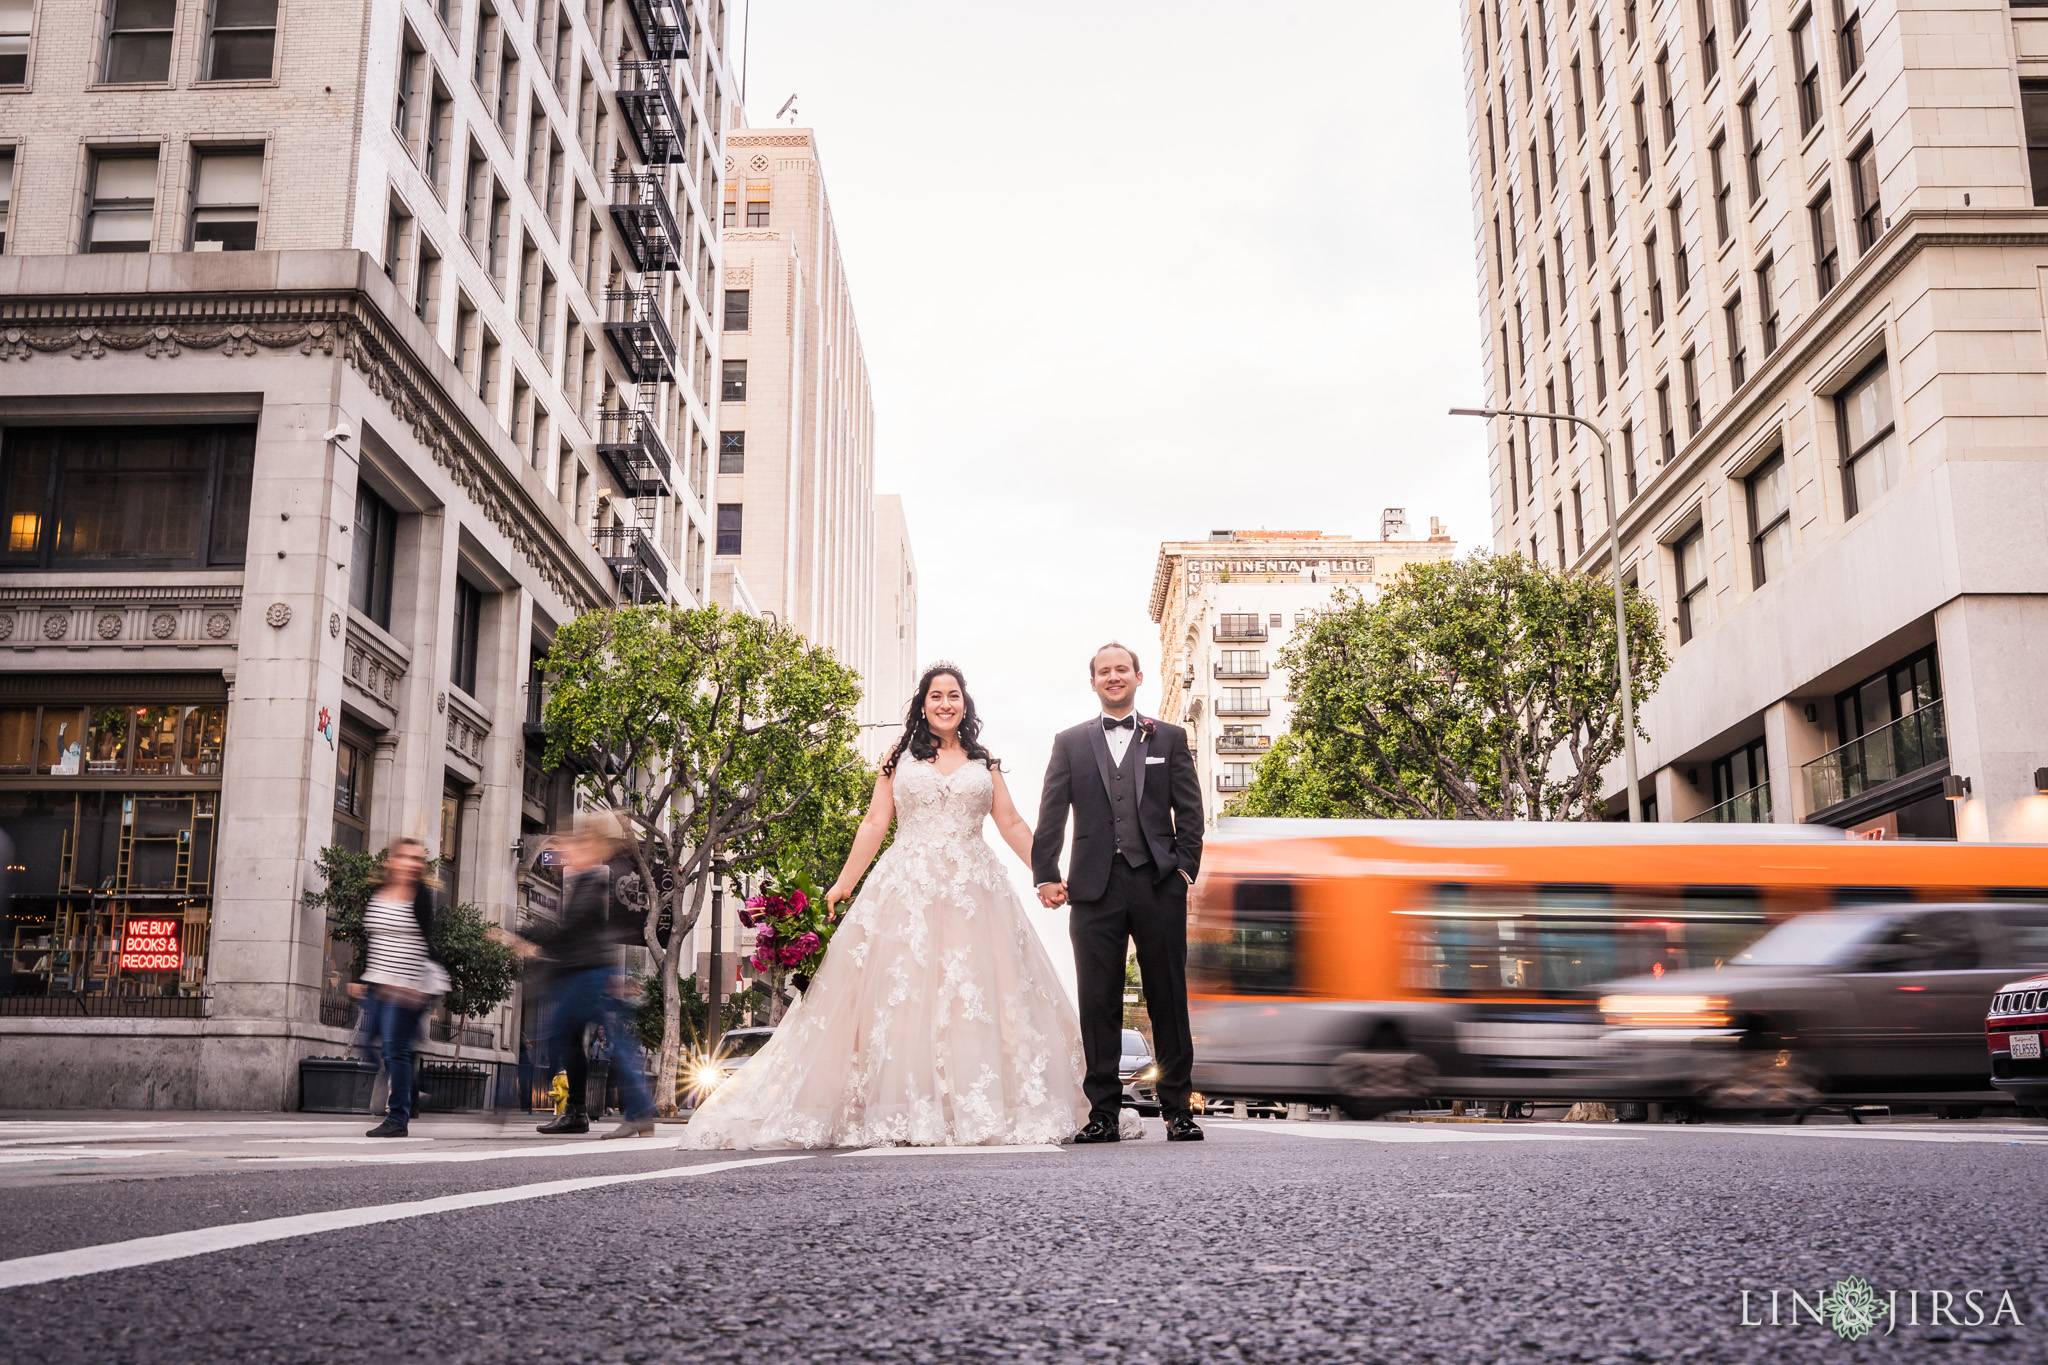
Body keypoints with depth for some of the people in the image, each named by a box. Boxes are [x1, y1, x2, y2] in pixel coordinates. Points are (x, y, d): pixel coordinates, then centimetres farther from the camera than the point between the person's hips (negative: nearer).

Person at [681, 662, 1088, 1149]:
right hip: (906, 886, -1)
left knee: (977, 997, -5)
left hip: (973, 888, 1)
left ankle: (980, 1110, -1)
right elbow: (874, 824, 9)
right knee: (900, 994, -7)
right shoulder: (900, 757, 12)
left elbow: (1012, 826, 12)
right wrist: (844, 883, 4)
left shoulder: (984, 763, 15)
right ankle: (903, 1115, -5)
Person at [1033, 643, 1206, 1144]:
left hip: (1158, 883, 0)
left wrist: (1185, 868, -2)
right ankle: (1103, 1114, 7)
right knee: (1098, 1004, 1)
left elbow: (1189, 810, 8)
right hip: (1095, 887, 1)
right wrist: (1046, 875, -2)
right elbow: (1051, 815, 7)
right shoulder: (1070, 742, 13)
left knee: (1168, 1000, 3)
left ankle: (1177, 1109, 11)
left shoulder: (1169, 738, 12)